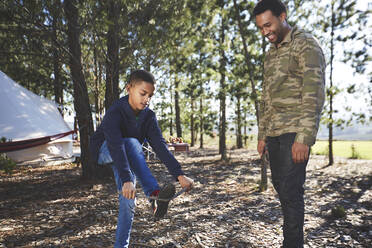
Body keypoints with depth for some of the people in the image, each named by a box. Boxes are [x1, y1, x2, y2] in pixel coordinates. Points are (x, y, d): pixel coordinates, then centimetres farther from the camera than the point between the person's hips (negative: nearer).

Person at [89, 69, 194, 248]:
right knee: (132, 143, -37)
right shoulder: (115, 112, -29)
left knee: (128, 201, -7)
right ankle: (154, 195, -43)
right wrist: (126, 179, -55)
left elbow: (160, 145, -23)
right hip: (103, 151, -5)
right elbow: (116, 146, -42)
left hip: (127, 157, 5)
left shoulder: (148, 116, -13)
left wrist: (179, 174, -33)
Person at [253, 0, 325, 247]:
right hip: (274, 133, 8)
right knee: (280, 186, 11)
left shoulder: (306, 44, -3)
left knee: (290, 190, -9)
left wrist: (304, 137, -20)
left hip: (295, 133, -7)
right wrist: (262, 135, 15)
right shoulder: (271, 54, 19)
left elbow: (314, 93, -13)